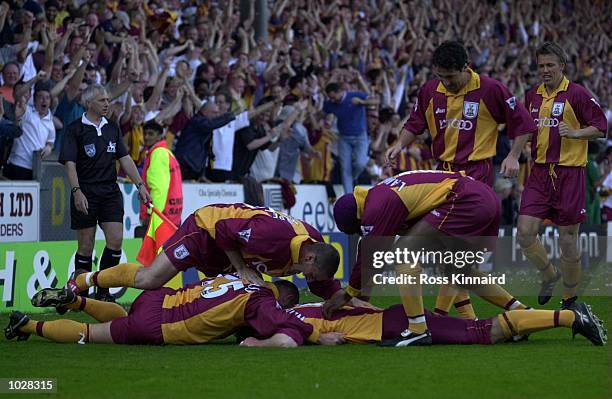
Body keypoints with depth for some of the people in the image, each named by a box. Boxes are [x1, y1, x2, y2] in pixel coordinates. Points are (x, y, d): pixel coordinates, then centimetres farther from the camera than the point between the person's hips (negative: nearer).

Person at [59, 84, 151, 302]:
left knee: (115, 240, -6)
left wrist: (140, 185, 7)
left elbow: (125, 158, 15)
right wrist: (76, 191, -21)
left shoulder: (112, 128, 13)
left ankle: (103, 291, 5)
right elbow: (69, 162, -9)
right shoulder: (75, 129, -3)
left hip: (110, 192, 5)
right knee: (86, 245, -1)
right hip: (86, 193, -5)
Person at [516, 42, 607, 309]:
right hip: (539, 173, 5)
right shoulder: (532, 96, 11)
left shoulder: (577, 94, -6)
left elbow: (601, 127, -5)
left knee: (567, 242, 0)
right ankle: (549, 275, 21)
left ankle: (570, 298, 16)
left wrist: (576, 133, -20)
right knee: (525, 234, -7)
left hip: (569, 172, -5)